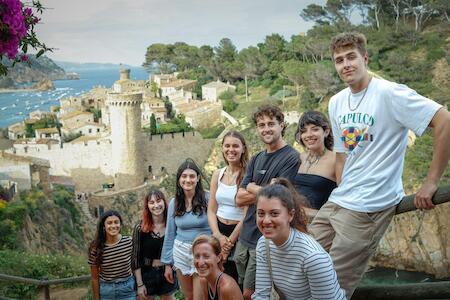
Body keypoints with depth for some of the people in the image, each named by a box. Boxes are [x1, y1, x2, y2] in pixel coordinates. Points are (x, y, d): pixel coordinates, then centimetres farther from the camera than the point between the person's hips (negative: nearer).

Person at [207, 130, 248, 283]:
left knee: (236, 280, 5)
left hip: (239, 233, -5)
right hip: (218, 231, 5)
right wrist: (218, 236, -7)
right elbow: (211, 210, 7)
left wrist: (230, 240, -11)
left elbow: (247, 213, -13)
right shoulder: (217, 175, 6)